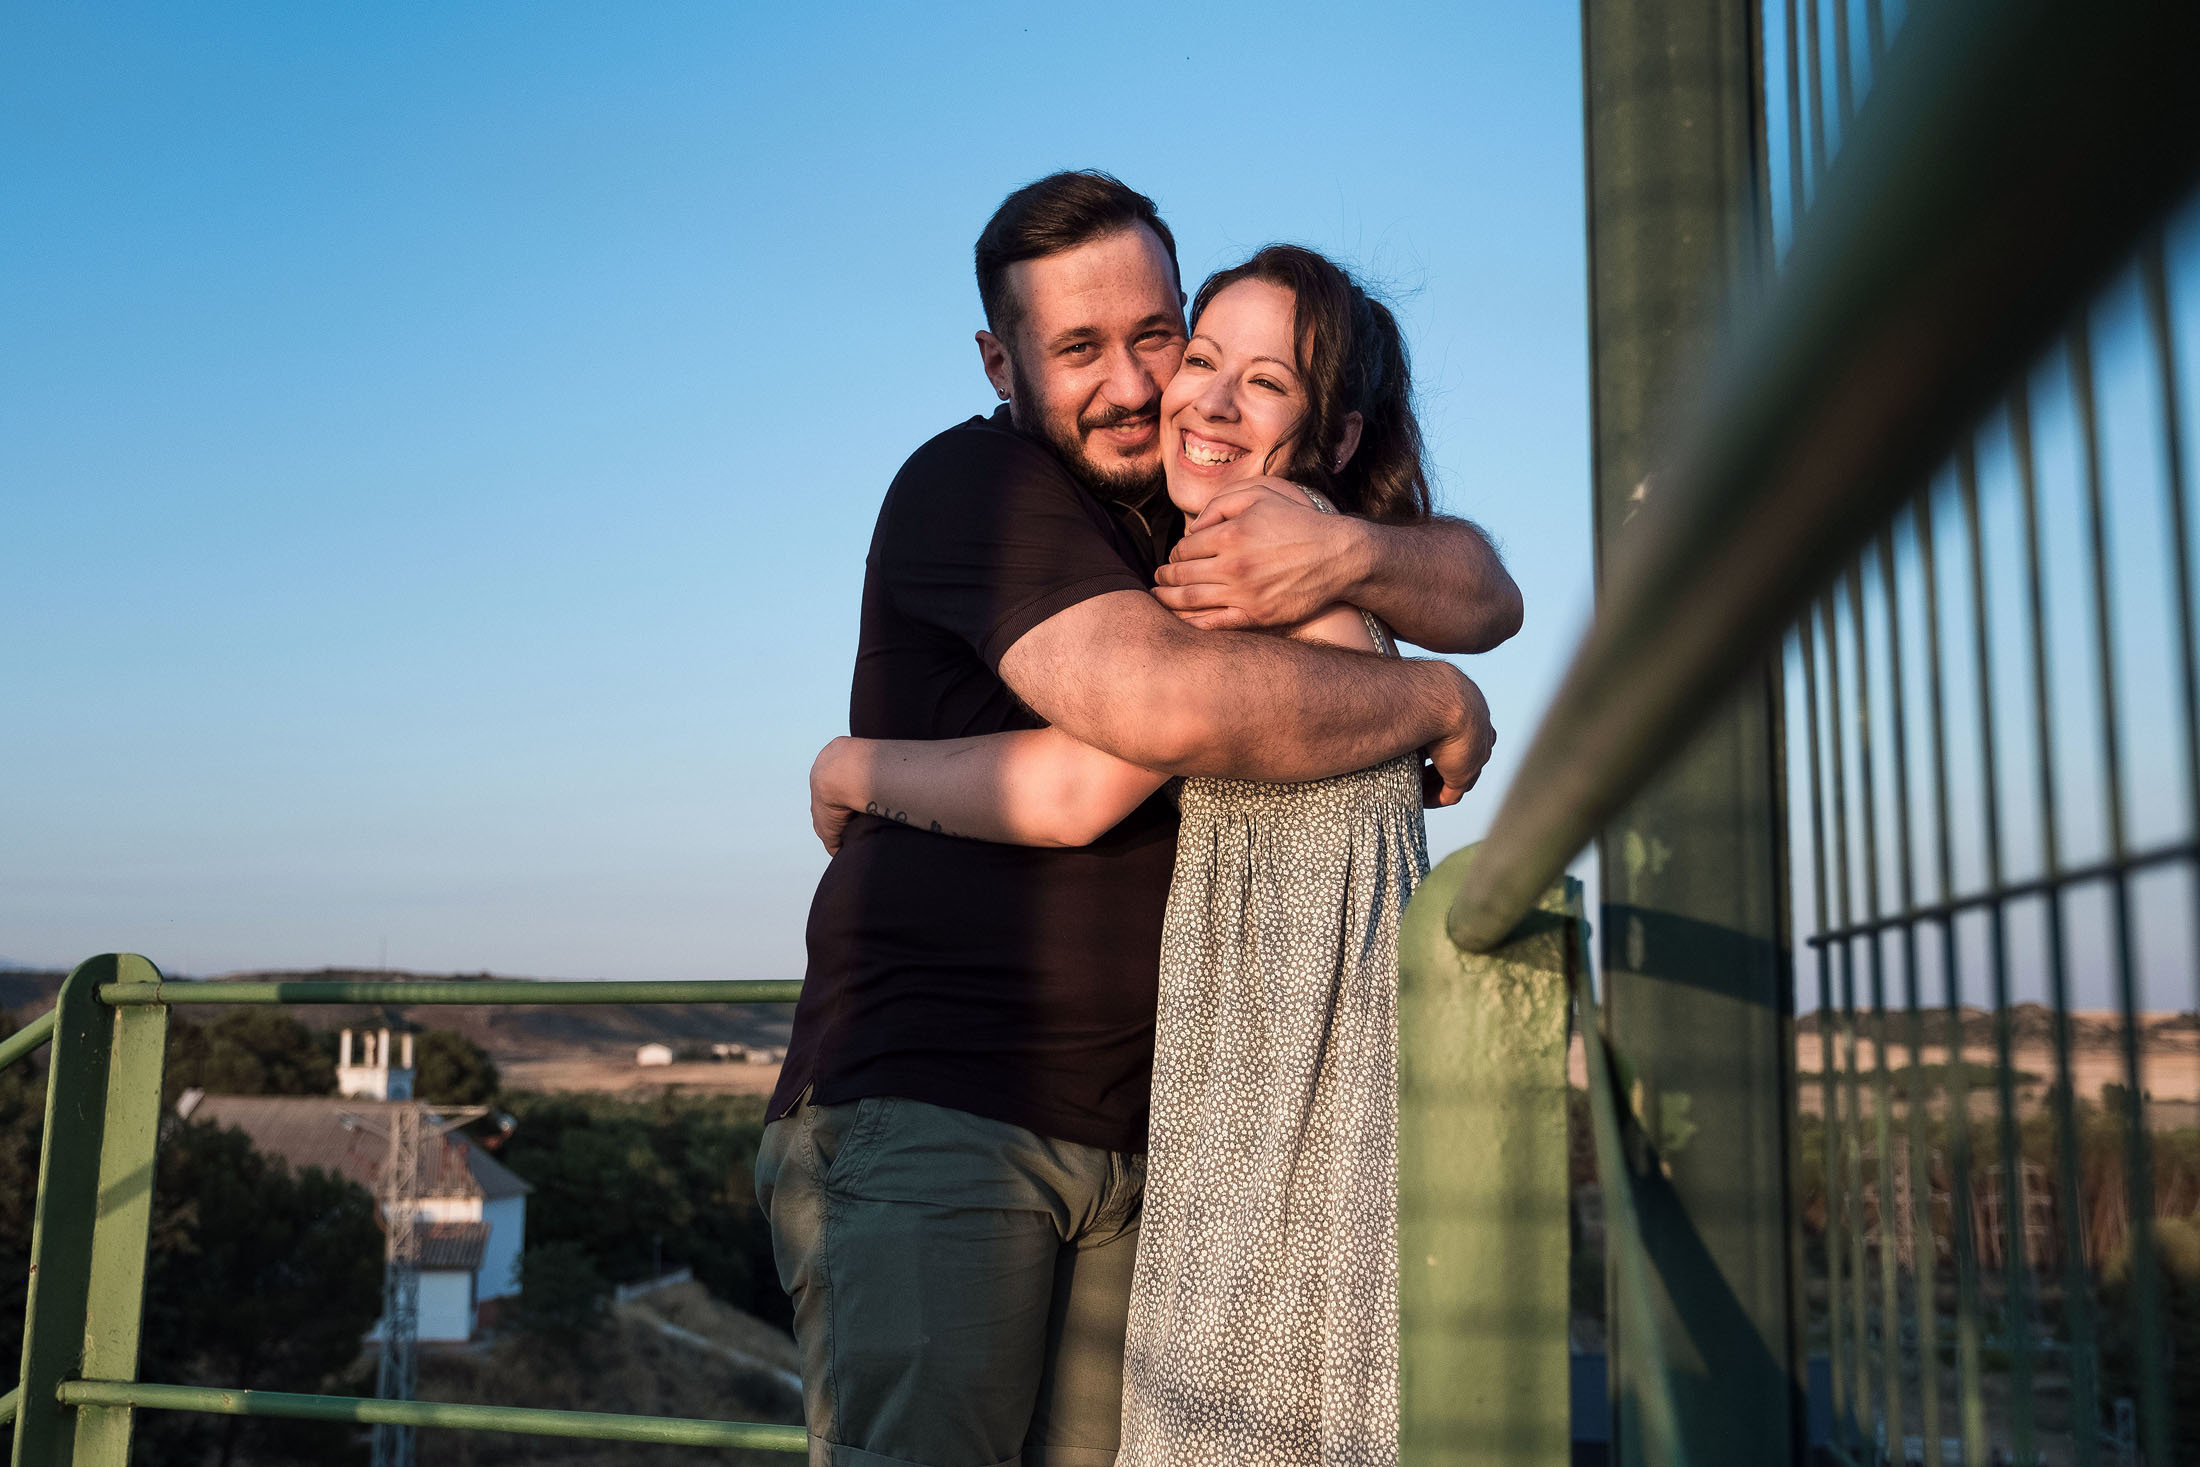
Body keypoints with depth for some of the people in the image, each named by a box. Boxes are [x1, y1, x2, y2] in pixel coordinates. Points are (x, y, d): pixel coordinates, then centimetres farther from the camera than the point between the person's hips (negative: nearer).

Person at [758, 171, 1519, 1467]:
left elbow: (1486, 598, 8)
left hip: (1136, 1138, 6)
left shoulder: (1226, 507, 13)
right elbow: (1160, 703, -26)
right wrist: (1438, 705, -11)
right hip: (922, 1106, -6)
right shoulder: (976, 487, -9)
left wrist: (1352, 552, -15)